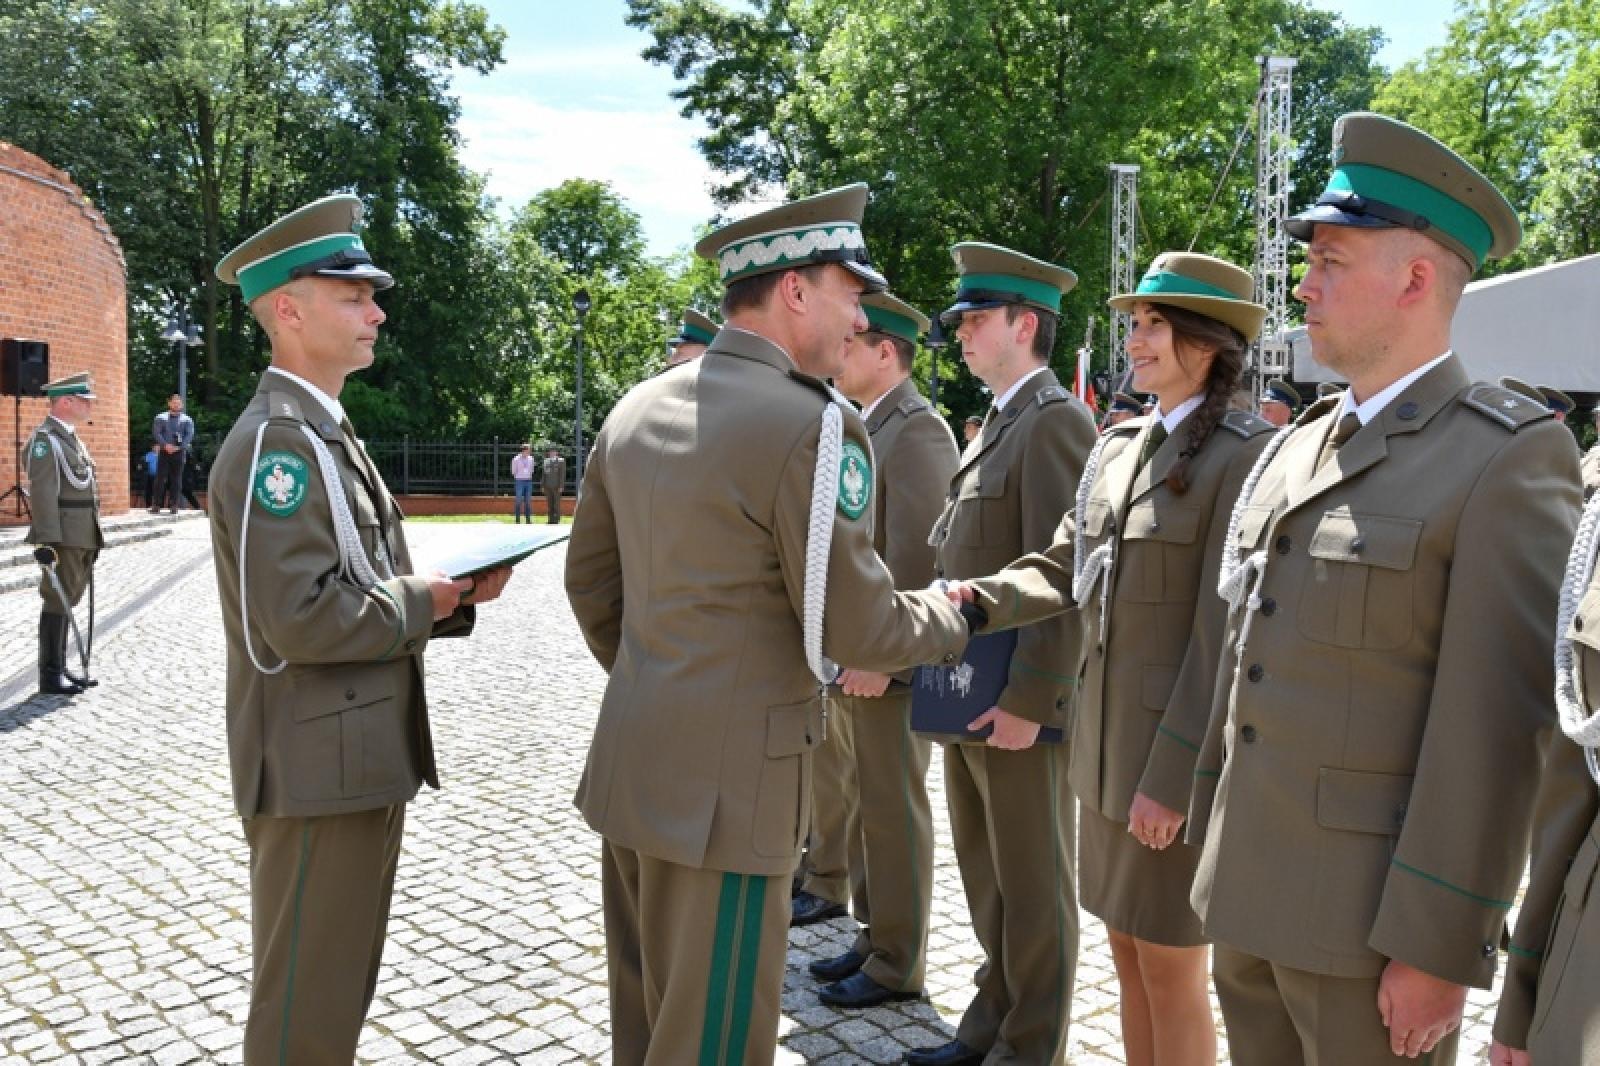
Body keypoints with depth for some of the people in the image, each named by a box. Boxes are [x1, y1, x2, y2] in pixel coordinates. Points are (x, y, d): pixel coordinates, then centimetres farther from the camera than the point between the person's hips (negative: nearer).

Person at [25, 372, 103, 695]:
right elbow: (42, 493, -18)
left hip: (83, 537, 9)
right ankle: (50, 677, 1)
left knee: (66, 602, 12)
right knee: (57, 603, -4)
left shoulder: (72, 438, 18)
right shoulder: (45, 439, -11)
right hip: (63, 538, -9)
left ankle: (60, 670, 19)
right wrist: (48, 541, -24)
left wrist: (93, 538, 20)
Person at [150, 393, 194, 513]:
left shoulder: (187, 420, 8)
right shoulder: (161, 418, 9)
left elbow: (189, 435, -2)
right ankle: (156, 504, -1)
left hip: (179, 452, 0)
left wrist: (179, 447, -14)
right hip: (164, 451, 0)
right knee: (160, 478, -3)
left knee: (176, 479, 0)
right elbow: (156, 432, -1)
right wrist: (165, 445, -15)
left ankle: (173, 505, 3)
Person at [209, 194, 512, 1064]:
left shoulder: (326, 433, 14)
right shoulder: (277, 439, -18)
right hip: (320, 769, -10)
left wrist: (453, 594, 2)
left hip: (360, 762, 10)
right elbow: (305, 619, -27)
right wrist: (427, 601, -14)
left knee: (340, 988, 22)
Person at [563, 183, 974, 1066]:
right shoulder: (813, 425, -17)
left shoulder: (637, 409, 6)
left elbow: (588, 577, 13)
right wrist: (950, 620, 5)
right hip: (728, 782, -8)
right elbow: (856, 630, -14)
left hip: (630, 761, 8)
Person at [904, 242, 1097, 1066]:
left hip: (1017, 705, -9)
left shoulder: (1055, 423, -14)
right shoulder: (996, 425, 16)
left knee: (1033, 888, 6)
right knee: (985, 875, 20)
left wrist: (1027, 702, -21)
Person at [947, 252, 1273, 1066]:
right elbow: (1064, 566, 10)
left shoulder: (1244, 455, -14)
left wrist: (1173, 775, -19)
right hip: (1107, 739, 7)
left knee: (1171, 968, 7)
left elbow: (1223, 632, -18)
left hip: (1180, 753, -7)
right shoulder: (1115, 447, 9)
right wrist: (984, 597, -10)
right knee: (1128, 952, 17)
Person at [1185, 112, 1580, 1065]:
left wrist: (1440, 948, -16)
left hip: (1371, 918, -6)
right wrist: (1211, 838, 14)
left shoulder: (1510, 457, -11)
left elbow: (1500, 726, -16)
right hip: (1246, 897, 7)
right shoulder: (1291, 449, 10)